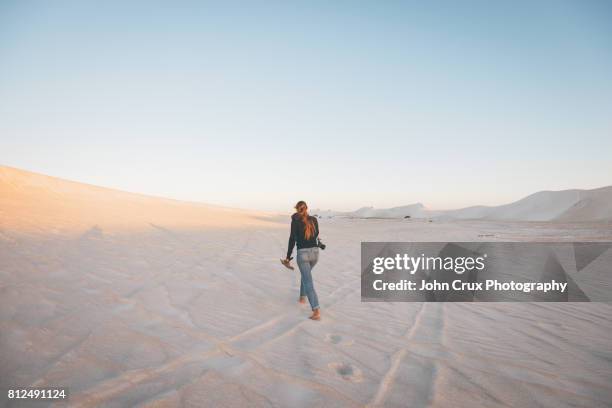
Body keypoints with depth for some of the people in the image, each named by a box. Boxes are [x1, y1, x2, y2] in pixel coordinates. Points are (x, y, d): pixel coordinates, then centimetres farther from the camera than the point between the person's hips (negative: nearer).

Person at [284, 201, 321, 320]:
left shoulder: (295, 221, -6)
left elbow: (292, 239, -6)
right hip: (315, 252, 5)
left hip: (303, 253, -4)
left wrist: (288, 257, 3)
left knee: (308, 283, -6)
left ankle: (317, 311, -18)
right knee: (306, 274, 33)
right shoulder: (314, 219, 4)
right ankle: (302, 297, 45)